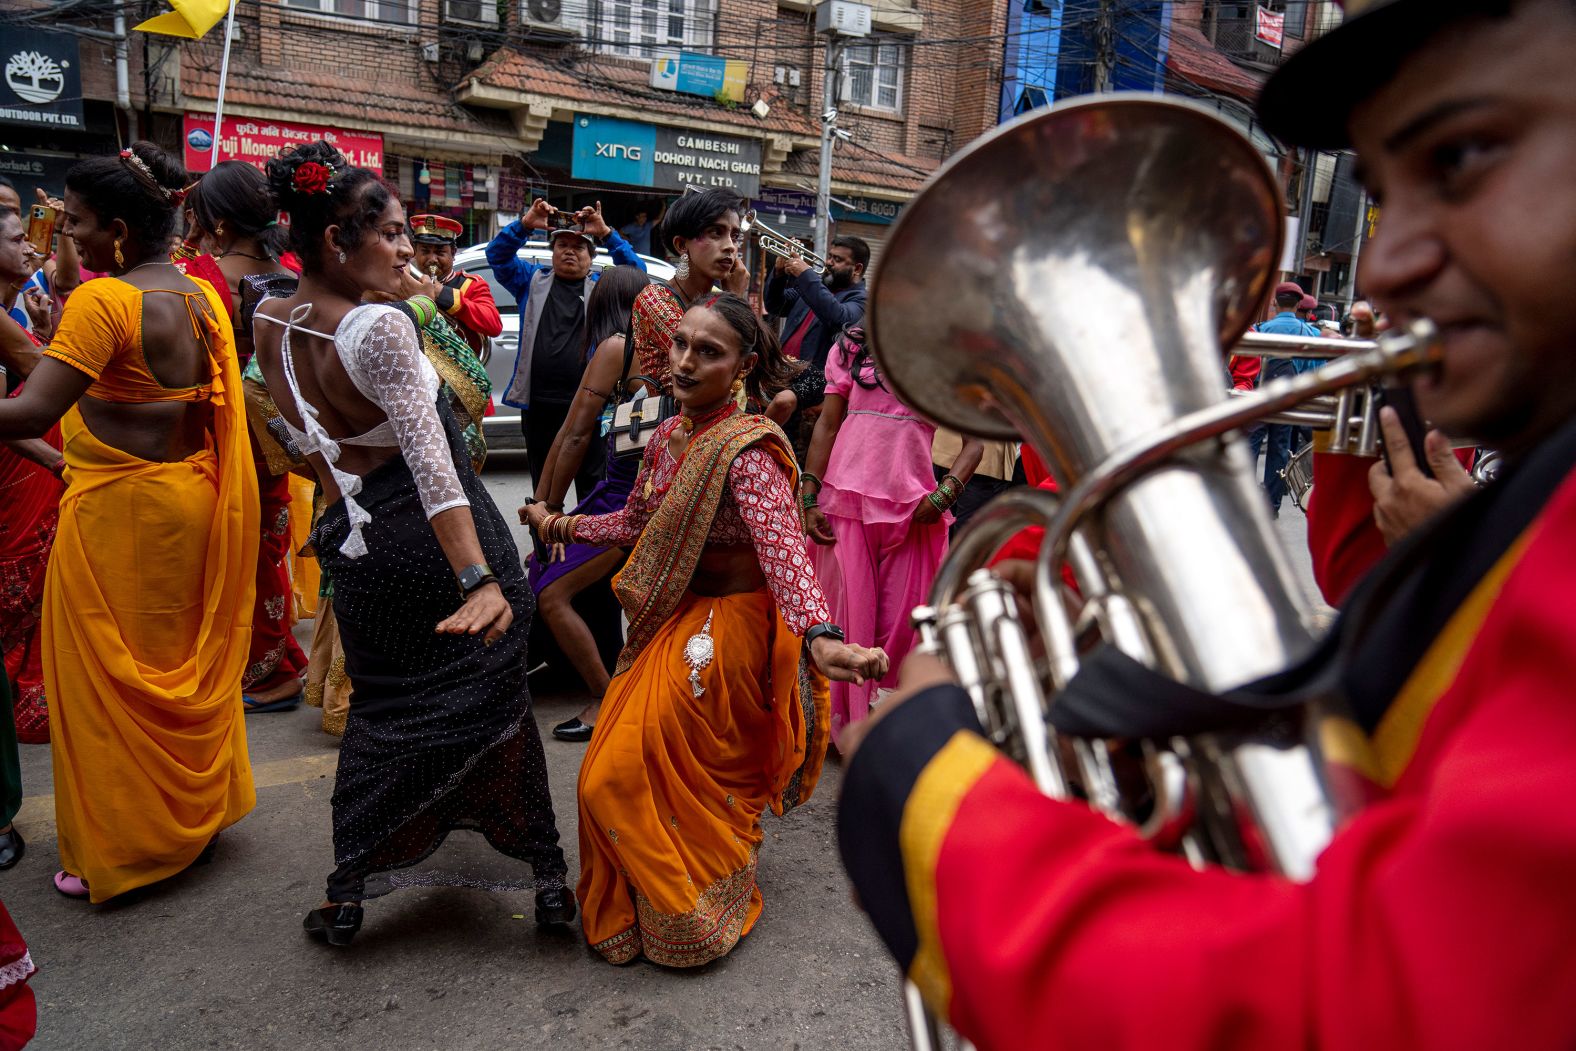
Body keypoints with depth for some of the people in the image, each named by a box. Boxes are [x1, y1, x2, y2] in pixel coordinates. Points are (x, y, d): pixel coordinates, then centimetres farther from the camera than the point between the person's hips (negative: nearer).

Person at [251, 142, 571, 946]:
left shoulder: (269, 324, 4)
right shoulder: (380, 328, -20)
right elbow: (430, 464, -29)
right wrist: (480, 578, -32)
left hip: (357, 542, 7)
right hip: (434, 540, -7)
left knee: (377, 706, 20)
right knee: (489, 698, 5)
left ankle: (347, 893, 24)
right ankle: (547, 874, 15)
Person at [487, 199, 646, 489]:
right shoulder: (533, 280, 13)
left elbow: (635, 269, -4)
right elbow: (497, 254, 4)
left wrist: (605, 232, -16)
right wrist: (525, 224, -13)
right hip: (538, 404, 2)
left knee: (591, 484, 3)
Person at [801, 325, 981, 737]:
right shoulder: (852, 345, 11)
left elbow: (974, 441, 6)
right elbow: (827, 425, 7)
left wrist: (946, 492, -10)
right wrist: (808, 497, -2)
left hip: (914, 510, 0)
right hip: (844, 503, 0)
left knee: (901, 622, 1)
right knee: (846, 611, 2)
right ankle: (842, 723, 15)